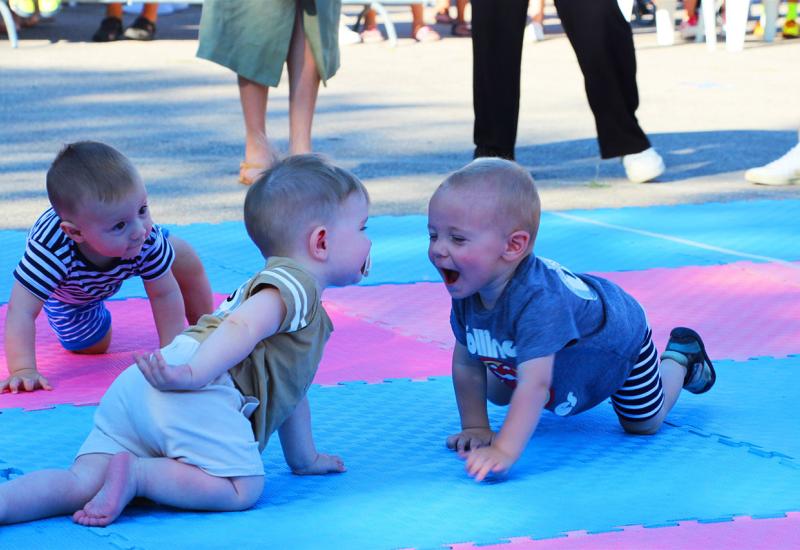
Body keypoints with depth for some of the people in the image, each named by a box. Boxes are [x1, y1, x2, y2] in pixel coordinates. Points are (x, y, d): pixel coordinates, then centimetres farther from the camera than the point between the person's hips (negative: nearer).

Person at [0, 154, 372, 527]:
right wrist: (195, 374, -29)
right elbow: (242, 326, -15)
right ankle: (136, 473, -20)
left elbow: (289, 388, 47)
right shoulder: (294, 281, 5)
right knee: (242, 489, -11)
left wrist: (304, 459, 51)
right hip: (198, 397, -9)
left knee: (84, 483, -6)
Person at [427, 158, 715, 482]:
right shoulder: (467, 291, -27)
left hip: (618, 337, -6)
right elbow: (466, 363, -12)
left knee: (644, 423, 15)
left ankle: (680, 358, 39)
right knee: (496, 393, 22)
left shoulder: (537, 300, -50)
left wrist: (505, 451, -63)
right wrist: (475, 427, -15)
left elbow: (534, 385, -55)